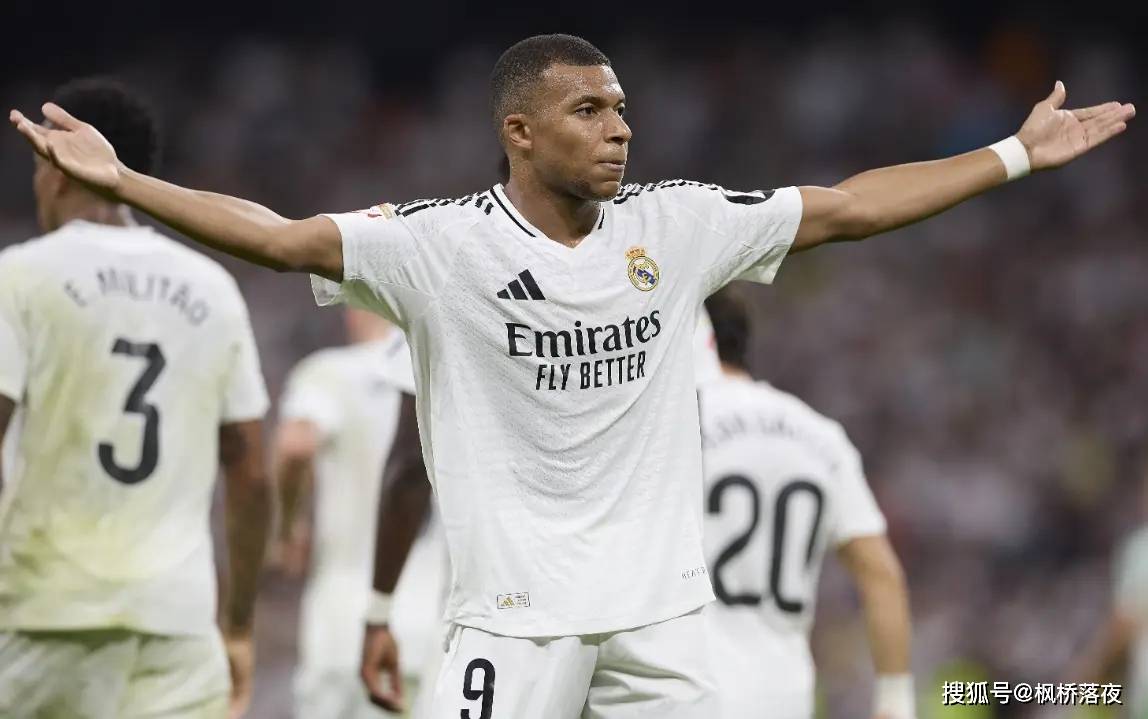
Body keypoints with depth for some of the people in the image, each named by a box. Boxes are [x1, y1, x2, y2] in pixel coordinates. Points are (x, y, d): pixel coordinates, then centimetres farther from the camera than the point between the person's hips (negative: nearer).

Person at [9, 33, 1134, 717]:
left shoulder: (674, 226, 4)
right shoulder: (442, 243, -7)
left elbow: (850, 209, 10)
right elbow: (282, 237, -15)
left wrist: (1019, 154, 10)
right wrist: (117, 181, -25)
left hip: (659, 604, 4)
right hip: (515, 612, -4)